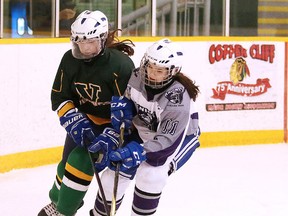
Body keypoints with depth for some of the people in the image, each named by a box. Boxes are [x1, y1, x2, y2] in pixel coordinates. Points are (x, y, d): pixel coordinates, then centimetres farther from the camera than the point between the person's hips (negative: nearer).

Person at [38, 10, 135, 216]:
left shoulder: (121, 65, -28)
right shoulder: (70, 59, -13)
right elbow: (59, 97, -6)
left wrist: (111, 135, -32)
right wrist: (74, 121, -21)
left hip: (112, 122, -6)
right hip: (83, 119, 6)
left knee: (81, 160, -17)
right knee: (69, 161, 14)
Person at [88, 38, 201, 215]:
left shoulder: (178, 98, -34)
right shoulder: (137, 77, -18)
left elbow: (168, 140, -36)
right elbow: (124, 96, 7)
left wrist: (137, 151, -44)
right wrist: (122, 110, -13)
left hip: (179, 136, -5)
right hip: (142, 132, 5)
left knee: (151, 174, -27)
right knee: (116, 172, 0)